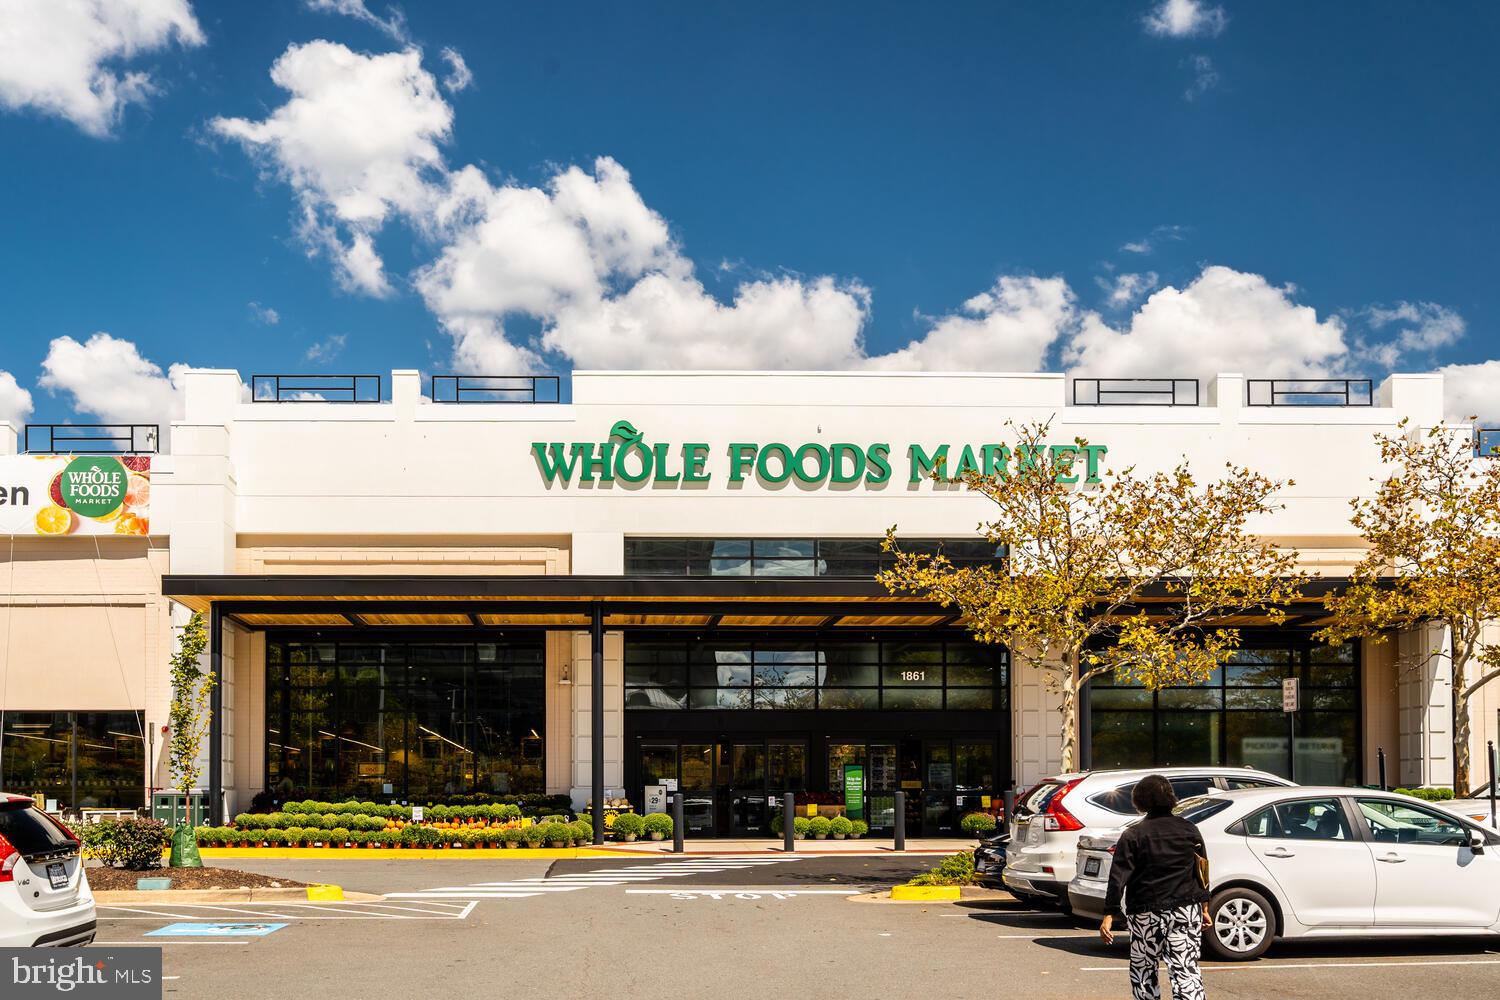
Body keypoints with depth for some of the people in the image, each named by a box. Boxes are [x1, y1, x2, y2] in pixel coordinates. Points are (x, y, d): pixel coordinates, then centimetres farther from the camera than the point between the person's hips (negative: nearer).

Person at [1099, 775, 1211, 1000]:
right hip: (1187, 912, 2)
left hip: (1147, 914, -2)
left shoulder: (1133, 835, -4)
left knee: (1143, 973, 13)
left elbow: (1118, 878, -9)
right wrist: (1204, 907, 21)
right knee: (1187, 970, -1)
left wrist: (1109, 915, -10)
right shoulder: (1189, 830, 6)